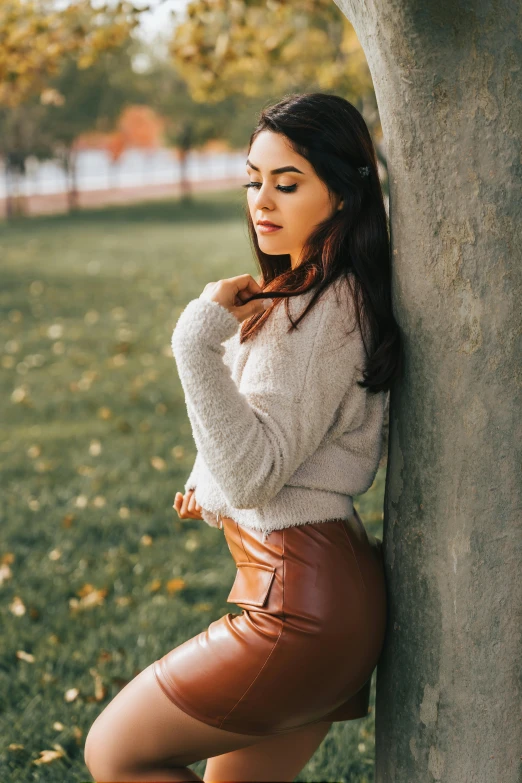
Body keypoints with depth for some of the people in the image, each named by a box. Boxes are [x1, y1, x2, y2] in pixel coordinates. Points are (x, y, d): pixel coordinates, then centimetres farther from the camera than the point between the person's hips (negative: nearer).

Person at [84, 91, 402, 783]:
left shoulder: (324, 311, -18)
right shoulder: (303, 294, 13)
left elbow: (252, 475, -24)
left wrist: (200, 338, -25)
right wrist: (214, 487, 13)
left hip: (301, 602, -10)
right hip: (324, 589, 10)